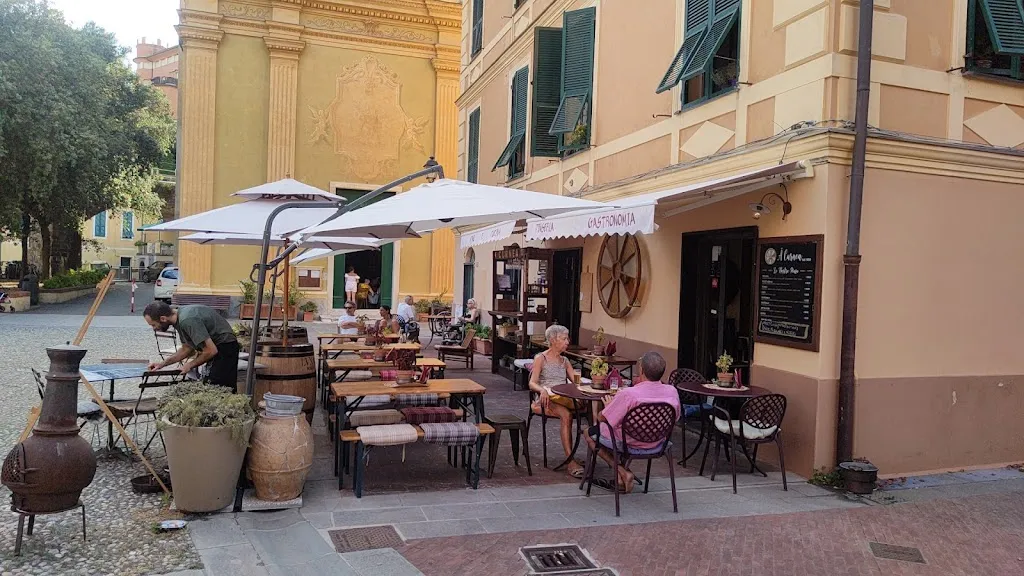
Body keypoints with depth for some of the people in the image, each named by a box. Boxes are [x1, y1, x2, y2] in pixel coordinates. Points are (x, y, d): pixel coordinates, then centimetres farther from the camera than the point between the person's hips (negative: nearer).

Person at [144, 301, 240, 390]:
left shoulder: (187, 320, -26)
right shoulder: (179, 316, 5)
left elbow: (211, 351, -26)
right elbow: (187, 349, 19)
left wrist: (190, 365, -11)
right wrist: (163, 364, 12)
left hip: (225, 347, -10)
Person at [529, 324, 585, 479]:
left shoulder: (564, 360, 23)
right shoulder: (540, 358, 6)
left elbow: (576, 381, 13)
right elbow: (532, 383, -4)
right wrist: (542, 390, -26)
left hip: (565, 399, 5)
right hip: (547, 400, -5)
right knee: (566, 415, -36)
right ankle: (571, 462, -38)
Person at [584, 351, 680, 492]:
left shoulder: (628, 394, -31)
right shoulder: (672, 392, -17)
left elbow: (602, 418, -19)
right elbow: (674, 417, 4)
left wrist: (609, 405, 5)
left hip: (628, 443, -6)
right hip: (656, 443, 6)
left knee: (590, 433, 20)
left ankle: (622, 473, 7)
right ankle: (620, 476, 27)